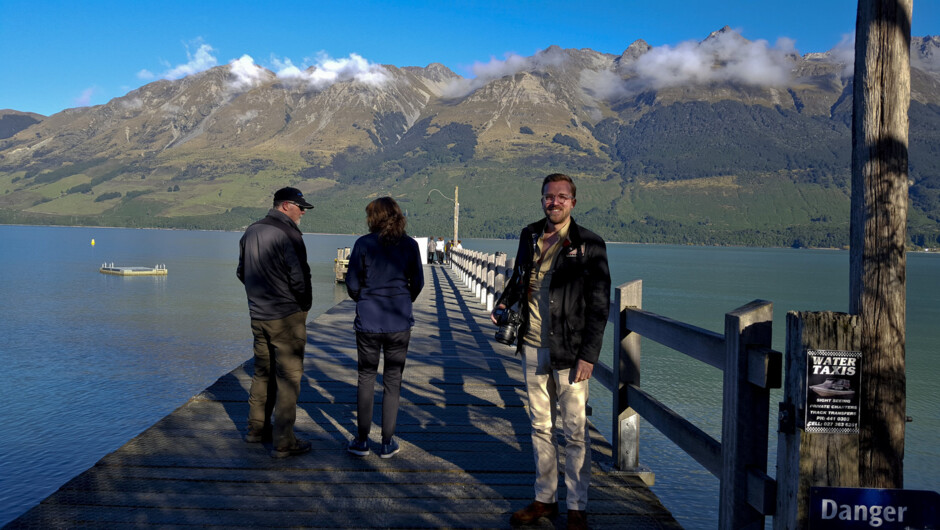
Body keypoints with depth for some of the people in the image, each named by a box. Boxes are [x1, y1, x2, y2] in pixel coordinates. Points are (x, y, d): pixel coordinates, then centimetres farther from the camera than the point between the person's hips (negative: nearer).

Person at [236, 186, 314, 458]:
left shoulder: (250, 233, 9)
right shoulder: (288, 235, -17)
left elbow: (242, 272, 17)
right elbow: (299, 278, -20)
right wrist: (304, 305, -3)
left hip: (258, 316, 8)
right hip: (287, 317, -8)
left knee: (262, 373, 20)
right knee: (288, 378, -1)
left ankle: (257, 428, 31)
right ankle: (284, 443, 3)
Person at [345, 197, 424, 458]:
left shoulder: (364, 244, -6)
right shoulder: (409, 245, -1)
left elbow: (352, 284, -3)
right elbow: (418, 283, 5)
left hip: (368, 320, -1)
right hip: (399, 322, 1)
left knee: (366, 378, 11)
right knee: (393, 380, 9)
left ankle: (362, 441, 16)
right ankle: (388, 443, 14)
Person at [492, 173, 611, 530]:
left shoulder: (589, 244, -8)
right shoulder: (529, 236, 7)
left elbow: (599, 305, -9)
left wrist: (588, 355, -14)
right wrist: (504, 302, 9)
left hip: (569, 353, -5)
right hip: (533, 348, 5)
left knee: (574, 432, 3)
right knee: (540, 426, 15)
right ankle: (545, 499, 29)